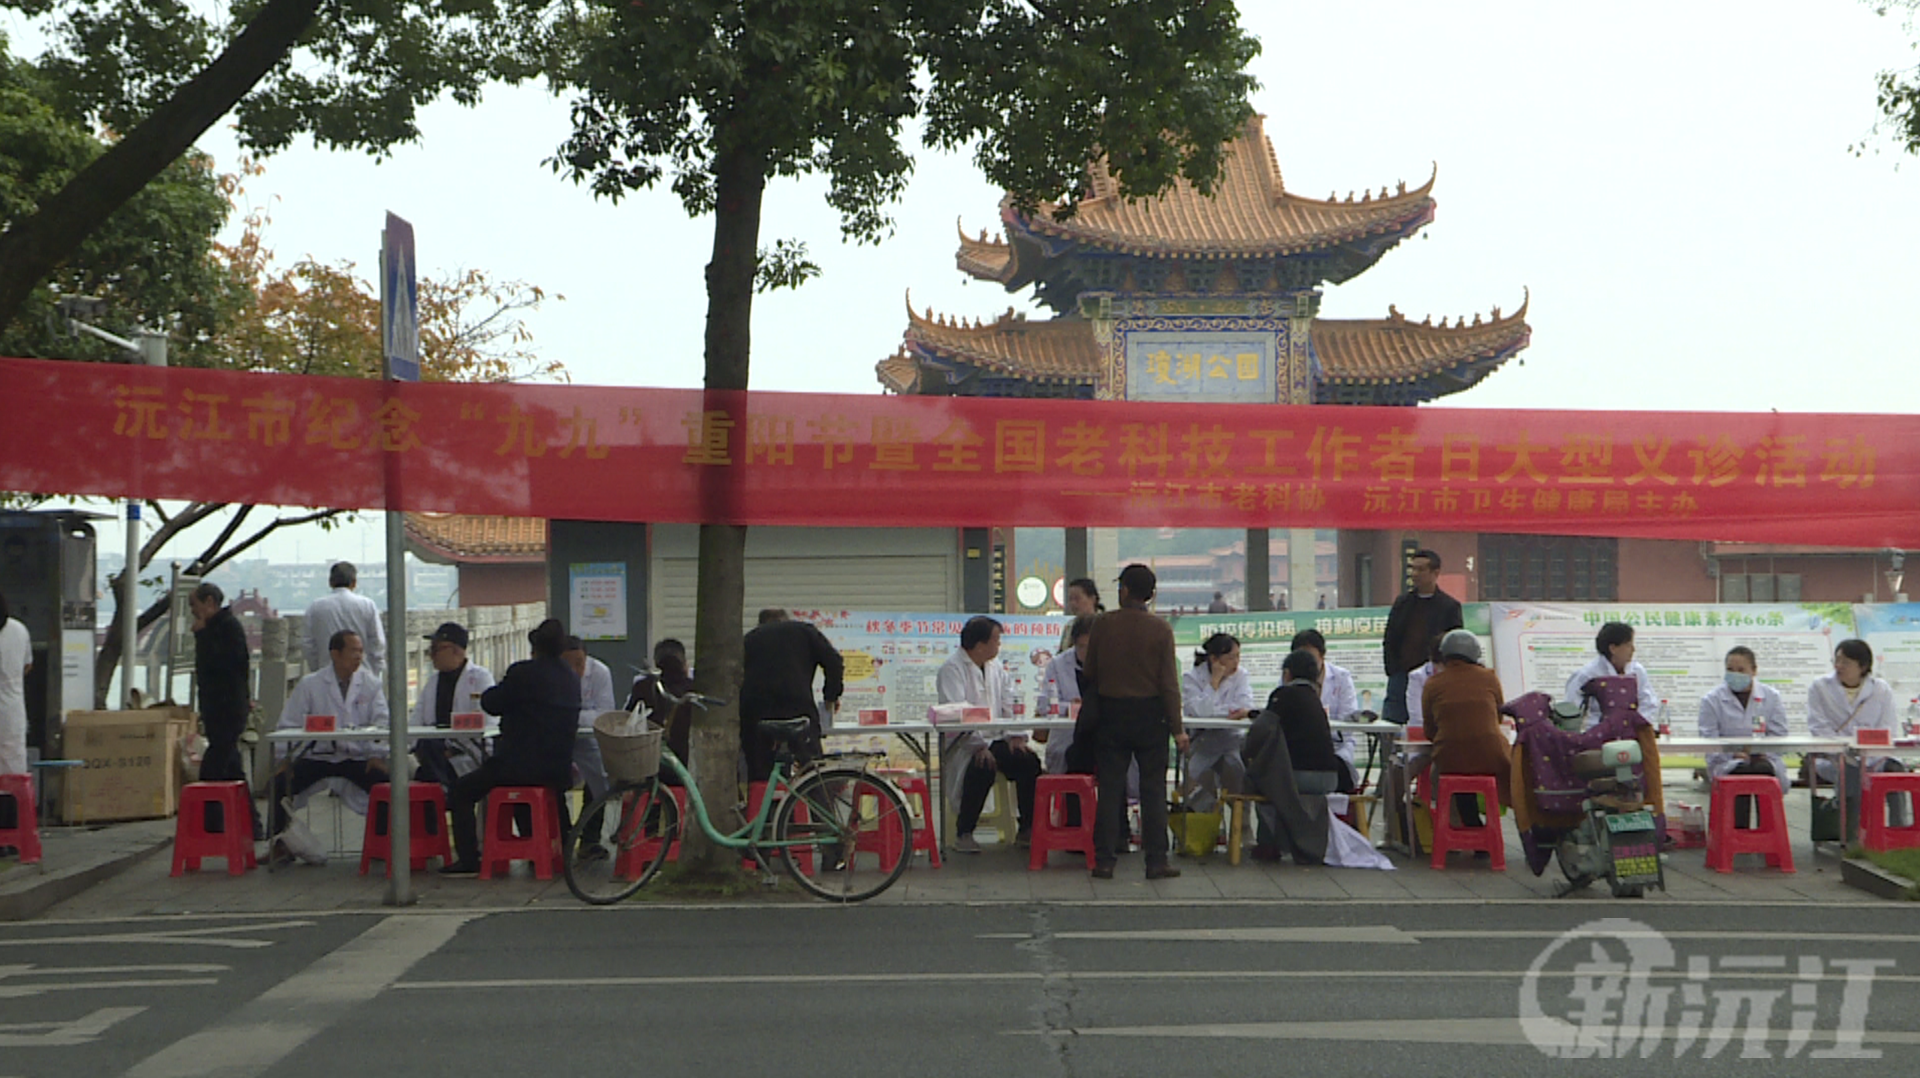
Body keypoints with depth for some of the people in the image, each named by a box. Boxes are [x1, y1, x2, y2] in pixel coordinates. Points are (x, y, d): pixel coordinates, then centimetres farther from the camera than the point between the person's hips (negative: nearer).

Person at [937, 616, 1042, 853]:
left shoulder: (995, 667, 17)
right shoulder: (952, 669, -9)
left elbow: (1009, 705, 13)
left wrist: (1016, 735, -6)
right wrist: (980, 746, -28)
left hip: (995, 738, 7)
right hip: (964, 743, -7)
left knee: (1030, 761, -16)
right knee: (983, 768, -35)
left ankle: (1028, 830, -5)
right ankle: (963, 833, -19)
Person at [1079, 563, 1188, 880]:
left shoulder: (1103, 624, -5)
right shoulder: (1161, 630, -7)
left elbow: (1089, 672, 2)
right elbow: (1169, 683, -9)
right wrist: (1177, 729, -5)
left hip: (1111, 713, 1)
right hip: (1149, 715, -1)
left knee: (1109, 788, 5)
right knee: (1153, 789, 5)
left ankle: (1104, 860, 4)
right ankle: (1156, 862, 4)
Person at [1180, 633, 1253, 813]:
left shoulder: (1241, 676, 6)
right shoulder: (1192, 678, -2)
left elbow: (1246, 708, -11)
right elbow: (1199, 710, -20)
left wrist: (1214, 710, -21)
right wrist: (1215, 681, -15)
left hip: (1234, 738, 1)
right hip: (1203, 739, -1)